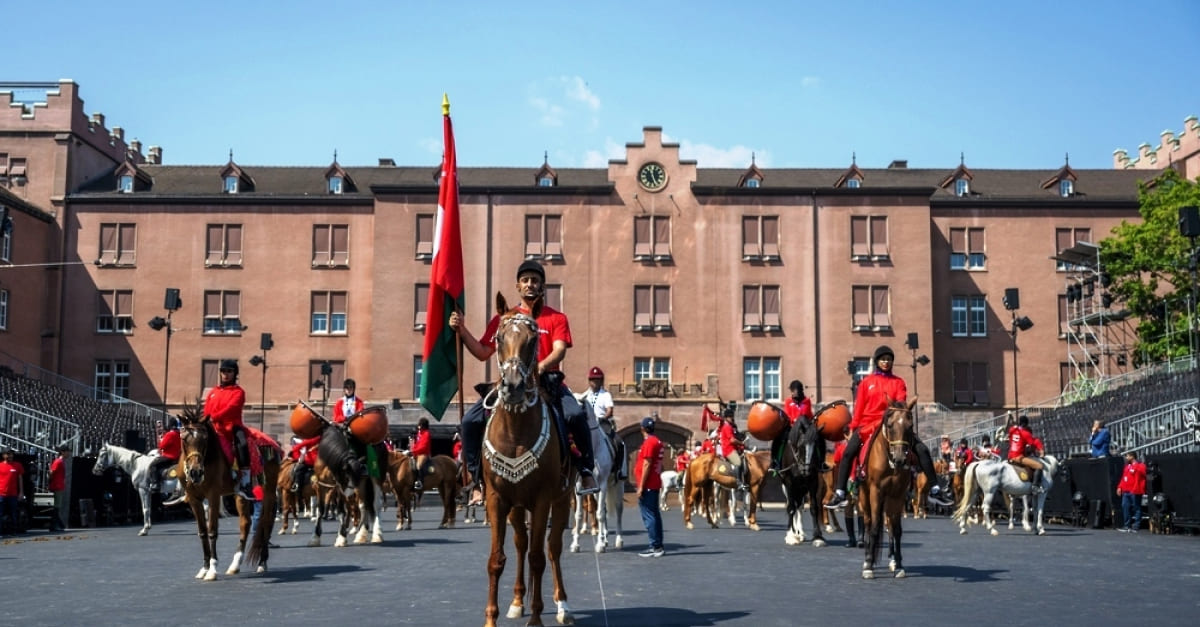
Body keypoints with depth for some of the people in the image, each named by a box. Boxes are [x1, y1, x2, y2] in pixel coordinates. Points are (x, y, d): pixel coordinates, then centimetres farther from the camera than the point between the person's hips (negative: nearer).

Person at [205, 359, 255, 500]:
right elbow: (206, 412, 14)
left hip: (232, 426, -6)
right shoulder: (213, 392, 21)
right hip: (214, 429, 6)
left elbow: (230, 408, -13)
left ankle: (244, 484, -37)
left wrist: (214, 417, -27)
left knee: (242, 443, -32)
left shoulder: (238, 392, 5)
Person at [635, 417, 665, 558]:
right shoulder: (658, 442, 12)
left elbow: (647, 465, -19)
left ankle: (656, 547, -8)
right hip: (655, 484, 9)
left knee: (649, 516, -7)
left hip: (647, 486, -9)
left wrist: (641, 486, -17)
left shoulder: (648, 442, -14)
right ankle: (658, 546, 15)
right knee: (654, 515, 12)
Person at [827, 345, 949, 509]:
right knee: (848, 453, -20)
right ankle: (840, 494, -16)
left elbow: (901, 402, -5)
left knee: (922, 450, -10)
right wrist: (853, 428, 1)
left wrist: (896, 405, -28)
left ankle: (935, 491, -3)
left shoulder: (898, 382, 10)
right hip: (868, 424, -1)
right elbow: (859, 407, 7)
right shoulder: (867, 382, 8)